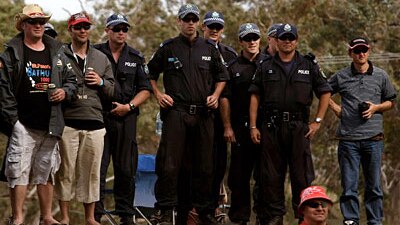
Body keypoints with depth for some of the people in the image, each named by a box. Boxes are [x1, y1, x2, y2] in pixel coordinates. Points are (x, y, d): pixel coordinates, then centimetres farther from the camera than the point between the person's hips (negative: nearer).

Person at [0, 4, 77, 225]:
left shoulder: (57, 52, 12)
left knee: (46, 172, 11)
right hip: (23, 123, -4)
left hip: (50, 124, 4)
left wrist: (65, 92, -2)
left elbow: (71, 79, 21)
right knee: (19, 171, -7)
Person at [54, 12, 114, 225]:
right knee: (66, 171, -2)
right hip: (67, 121, -3)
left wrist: (101, 82, 1)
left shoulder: (101, 59, 18)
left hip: (94, 122, 3)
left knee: (91, 171, 6)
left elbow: (111, 90, 20)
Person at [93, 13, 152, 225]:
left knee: (126, 169, 5)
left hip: (126, 118, 2)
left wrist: (129, 106, -4)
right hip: (99, 116, -2)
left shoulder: (136, 58, 11)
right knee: (97, 167, -4)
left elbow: (145, 89, 10)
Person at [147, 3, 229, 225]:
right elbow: (151, 73, 15)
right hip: (175, 112, -2)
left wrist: (215, 95, 6)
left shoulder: (209, 48, 11)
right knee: (170, 163, -9)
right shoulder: (168, 47, 6)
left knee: (204, 165, 6)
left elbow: (222, 76, 20)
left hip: (203, 114, 2)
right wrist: (158, 94, 3)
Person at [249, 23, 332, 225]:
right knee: (271, 175, 2)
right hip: (271, 126, 1)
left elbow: (325, 92, 11)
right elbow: (255, 96, 8)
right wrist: (253, 126, 0)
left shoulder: (309, 66, 9)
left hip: (299, 127, -1)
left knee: (302, 174, -2)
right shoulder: (266, 67, 11)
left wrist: (317, 121, 3)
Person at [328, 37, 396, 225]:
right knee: (349, 185, 0)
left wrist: (376, 108, -3)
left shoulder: (381, 76, 8)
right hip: (348, 137, 0)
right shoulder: (341, 76, 6)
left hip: (373, 137, 0)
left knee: (374, 185, 5)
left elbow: (391, 102, 15)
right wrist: (335, 109, 4)